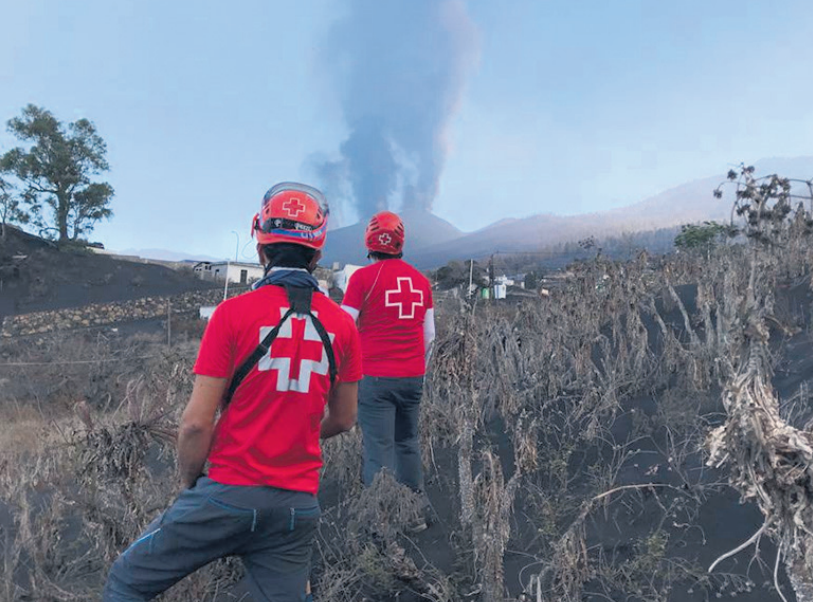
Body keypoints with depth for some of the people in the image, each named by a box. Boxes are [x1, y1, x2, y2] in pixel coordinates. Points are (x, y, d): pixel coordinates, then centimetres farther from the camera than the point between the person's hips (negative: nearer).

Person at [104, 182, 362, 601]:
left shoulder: (233, 313, -11)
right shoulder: (343, 324, 1)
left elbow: (196, 422, -11)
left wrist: (188, 483, 7)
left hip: (229, 492, -3)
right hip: (298, 505, 4)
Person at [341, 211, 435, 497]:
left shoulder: (363, 277, -7)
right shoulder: (421, 280, 8)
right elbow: (429, 335, 13)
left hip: (375, 377, -5)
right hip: (413, 377, 5)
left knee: (378, 450, -1)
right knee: (408, 442, 18)